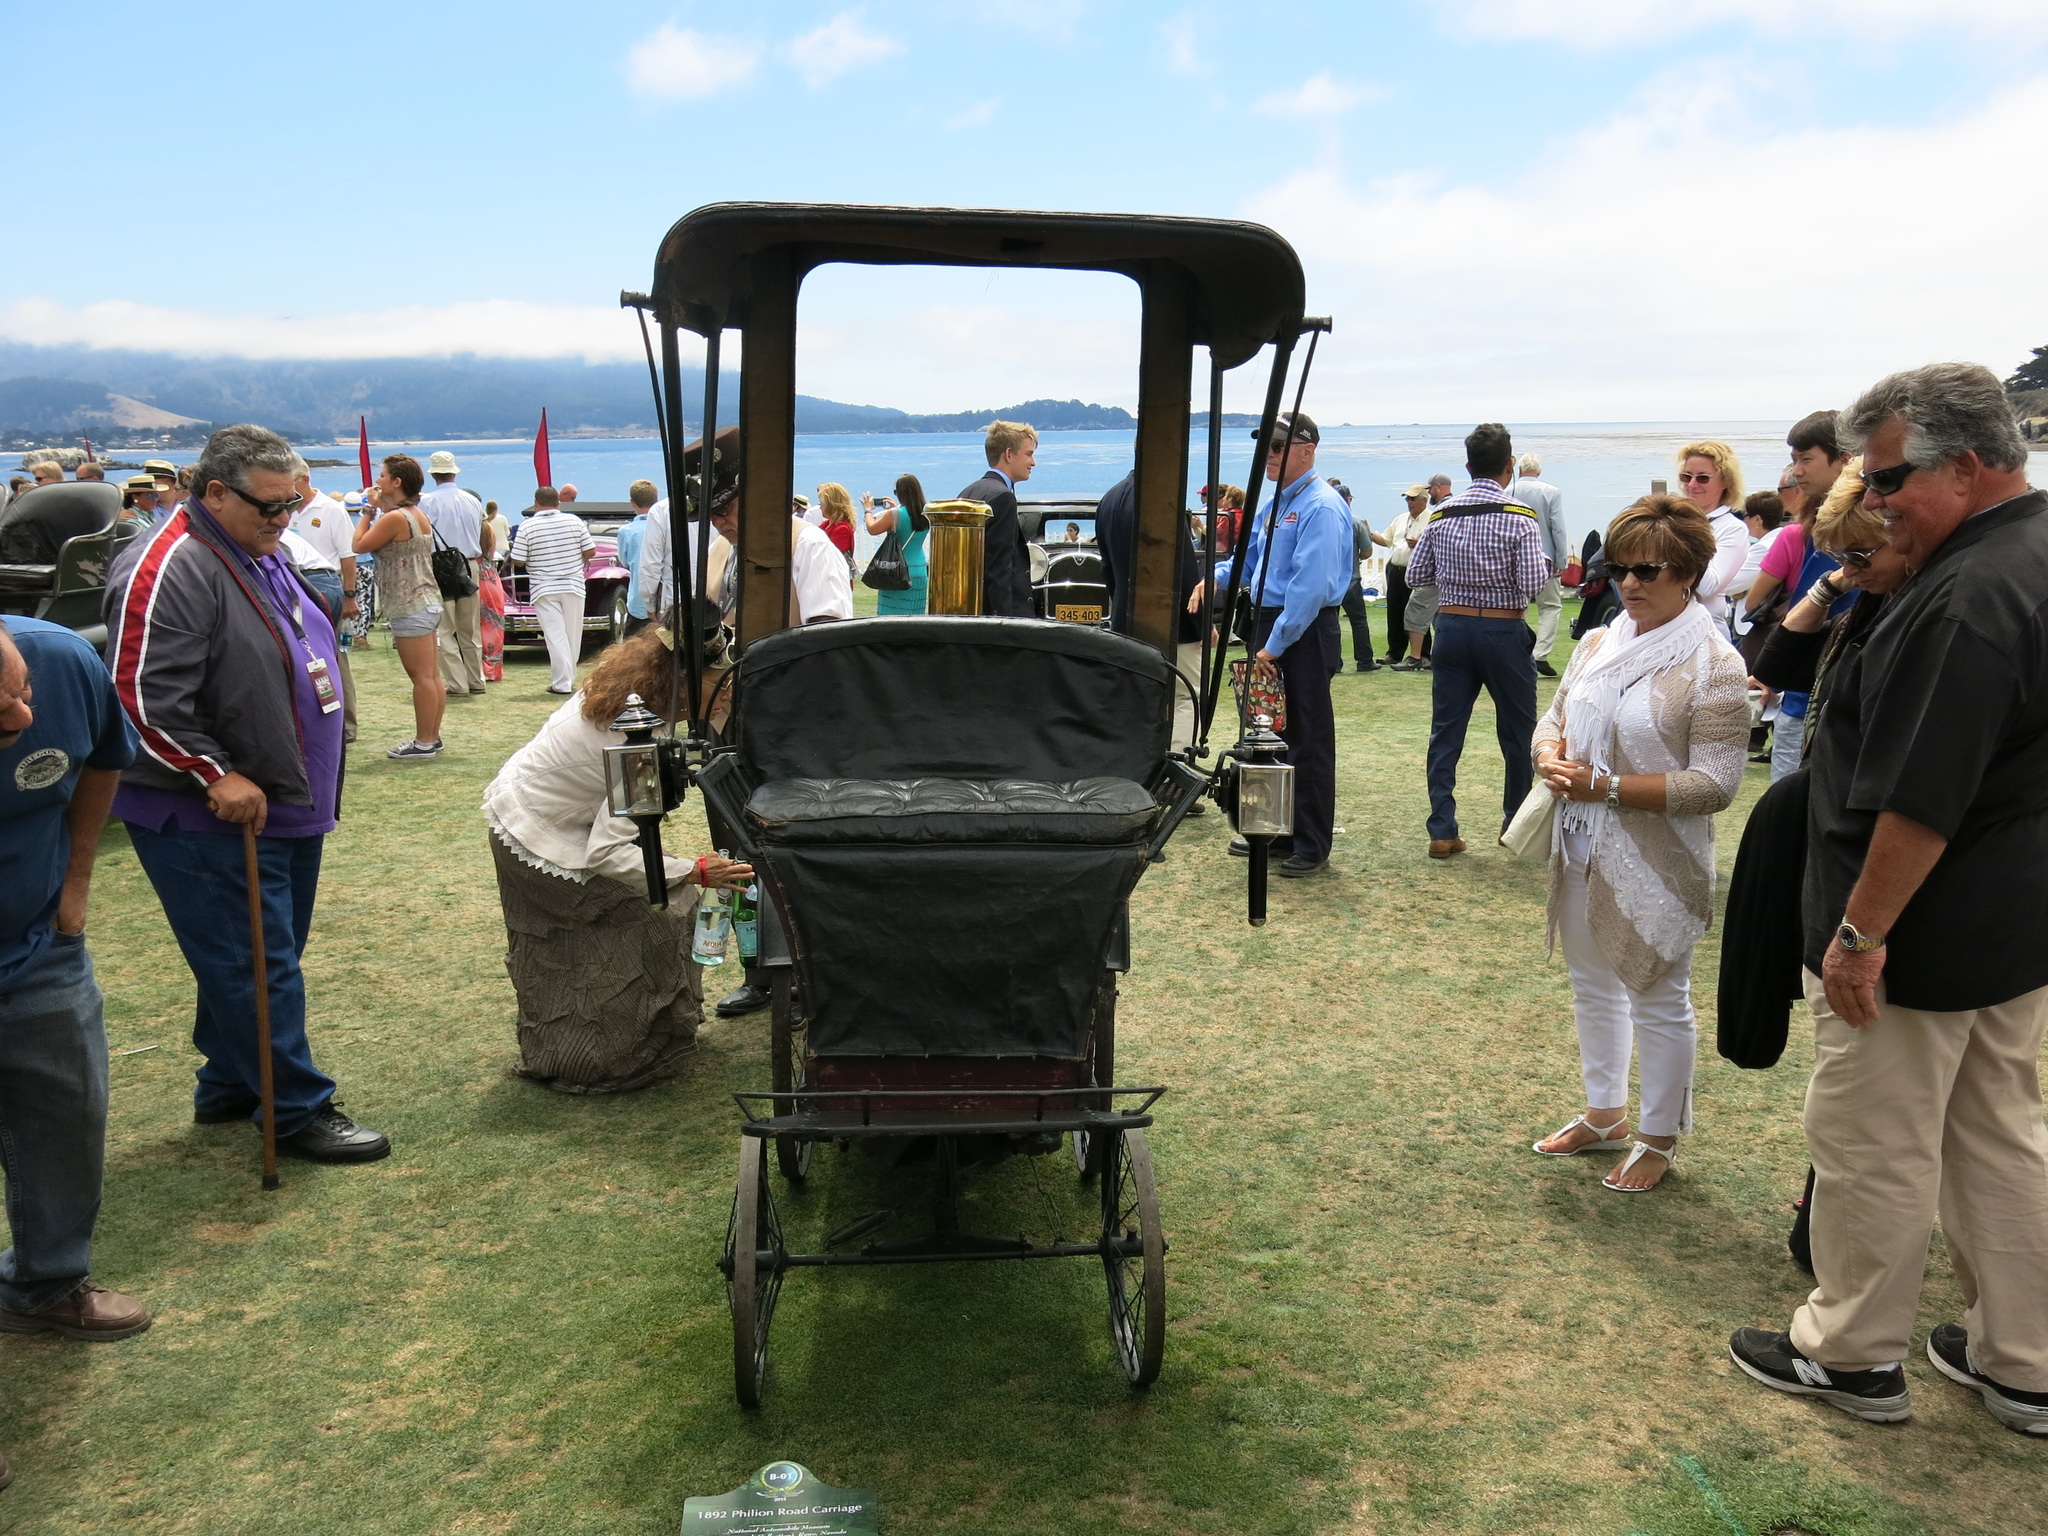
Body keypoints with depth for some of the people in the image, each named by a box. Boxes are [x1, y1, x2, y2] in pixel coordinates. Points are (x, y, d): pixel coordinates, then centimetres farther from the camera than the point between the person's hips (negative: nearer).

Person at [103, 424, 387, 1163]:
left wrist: (308, 789, 22)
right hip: (210, 823, -10)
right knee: (256, 967, -3)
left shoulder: (262, 557, 13)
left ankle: (228, 1086, 32)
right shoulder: (168, 569, -18)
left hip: (283, 808, 10)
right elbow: (143, 700, -23)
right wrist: (216, 775, -22)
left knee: (266, 958, 17)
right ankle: (299, 1111, 7)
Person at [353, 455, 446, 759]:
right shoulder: (417, 514, 14)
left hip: (410, 608, -10)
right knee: (431, 675, 11)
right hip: (426, 602, 10)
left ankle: (424, 743, -3)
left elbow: (359, 546, -9)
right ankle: (432, 738, 17)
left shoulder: (395, 517, -15)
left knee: (421, 677, -6)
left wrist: (369, 512, 3)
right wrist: (379, 509, 16)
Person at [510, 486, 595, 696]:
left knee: (556, 636, -2)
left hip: (544, 589, -2)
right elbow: (590, 551, 0)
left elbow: (518, 561, -7)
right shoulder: (574, 521, -2)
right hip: (573, 586, 2)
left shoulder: (527, 526, -7)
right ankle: (569, 677, 21)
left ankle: (562, 684, -5)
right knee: (573, 635, 12)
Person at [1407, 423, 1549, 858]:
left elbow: (1415, 575, 5)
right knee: (1518, 733, 12)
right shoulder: (1519, 518, -11)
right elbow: (1533, 584, -16)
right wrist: (1544, 564, 5)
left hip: (1452, 627, 3)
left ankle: (1442, 831, 4)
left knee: (1445, 732, 6)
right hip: (1504, 633, -3)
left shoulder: (1442, 514, 1)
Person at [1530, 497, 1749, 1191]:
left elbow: (1715, 784, -19)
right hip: (1583, 849, 7)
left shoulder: (1713, 665, -15)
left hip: (1656, 864, -7)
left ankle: (1659, 1139, 26)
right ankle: (1604, 1115, 38)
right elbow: (1554, 719, 13)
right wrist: (1551, 760, -11)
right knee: (1593, 985, 19)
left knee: (1658, 999, 8)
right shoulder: (1598, 644, 5)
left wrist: (1606, 786, -23)